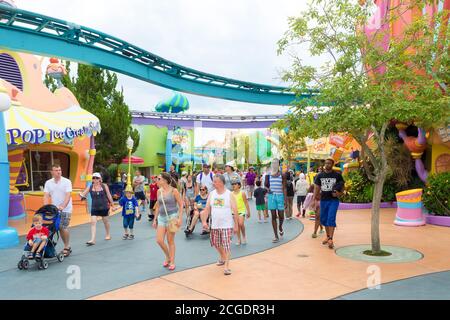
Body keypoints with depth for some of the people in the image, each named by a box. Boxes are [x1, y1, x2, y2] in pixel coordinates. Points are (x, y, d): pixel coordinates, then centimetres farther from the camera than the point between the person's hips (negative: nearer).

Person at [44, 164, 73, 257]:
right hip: (54, 209, 4)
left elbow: (68, 196, -16)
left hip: (65, 209, -4)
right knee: (60, 228, 5)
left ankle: (66, 247, 3)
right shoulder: (48, 183, 6)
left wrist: (62, 206, -29)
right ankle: (67, 246, 19)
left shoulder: (67, 182, -7)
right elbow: (46, 196, 0)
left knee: (64, 228, -10)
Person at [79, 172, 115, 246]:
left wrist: (112, 205, 3)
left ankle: (108, 235, 39)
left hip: (104, 207, -1)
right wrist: (82, 195, -28)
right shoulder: (90, 187, -1)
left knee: (106, 221, 15)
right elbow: (83, 194, -3)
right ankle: (92, 240, -12)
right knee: (93, 222, -11)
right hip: (94, 208, 1)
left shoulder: (104, 186, -5)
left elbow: (109, 196, 0)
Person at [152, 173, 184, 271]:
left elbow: (181, 205, -7)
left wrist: (180, 218, -14)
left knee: (170, 241, 2)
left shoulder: (173, 191, -9)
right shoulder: (159, 191, 6)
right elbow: (158, 206, 14)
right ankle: (168, 257, 24)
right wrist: (155, 219, 13)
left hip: (172, 217, -5)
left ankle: (172, 262, 16)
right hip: (161, 217, 5)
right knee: (159, 240, -1)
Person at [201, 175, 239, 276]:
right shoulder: (212, 194, 3)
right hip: (215, 225, 5)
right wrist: (204, 221, -6)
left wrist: (236, 225, -8)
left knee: (227, 246, -6)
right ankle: (222, 257, 44)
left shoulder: (229, 194, -9)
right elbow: (207, 209, 6)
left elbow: (235, 211, -7)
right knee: (216, 244, 18)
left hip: (227, 225, -5)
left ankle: (226, 266, 0)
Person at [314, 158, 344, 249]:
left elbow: (342, 186, 6)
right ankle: (328, 236, 30)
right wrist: (315, 199, 0)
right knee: (323, 219, 12)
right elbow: (316, 188, 8)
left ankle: (331, 239, -14)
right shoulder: (320, 176, 5)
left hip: (333, 200, -4)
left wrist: (339, 193, -15)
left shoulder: (337, 175, -1)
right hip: (323, 200, 4)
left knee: (331, 219, -14)